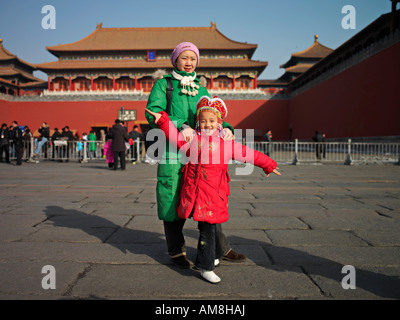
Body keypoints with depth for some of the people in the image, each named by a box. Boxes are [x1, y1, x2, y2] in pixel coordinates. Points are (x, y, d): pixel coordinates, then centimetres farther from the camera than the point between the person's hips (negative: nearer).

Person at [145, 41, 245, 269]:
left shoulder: (201, 89, 19)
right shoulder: (164, 84, 5)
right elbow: (152, 112, -10)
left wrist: (226, 128, -11)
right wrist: (181, 125, -25)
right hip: (173, 151, -4)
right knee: (173, 201, 2)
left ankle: (221, 248, 20)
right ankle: (177, 251, 19)